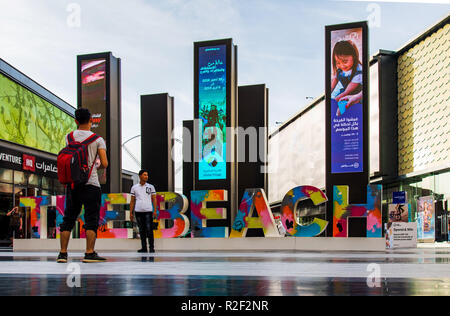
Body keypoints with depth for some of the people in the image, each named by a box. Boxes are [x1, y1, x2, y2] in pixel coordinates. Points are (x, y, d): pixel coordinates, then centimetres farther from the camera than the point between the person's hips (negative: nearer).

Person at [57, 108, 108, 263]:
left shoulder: (69, 137, 7)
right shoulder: (98, 139, -1)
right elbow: (104, 164, -5)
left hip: (72, 183, 4)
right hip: (91, 184, -4)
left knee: (68, 218, 10)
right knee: (92, 219, 0)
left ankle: (63, 253, 10)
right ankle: (89, 253, -5)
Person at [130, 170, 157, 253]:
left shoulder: (151, 187, 9)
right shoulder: (134, 187, 11)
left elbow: (154, 199, 7)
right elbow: (132, 201, 12)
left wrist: (155, 210, -4)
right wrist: (131, 213, 6)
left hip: (148, 211, -2)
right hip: (138, 212, 2)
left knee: (149, 230, -7)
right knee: (141, 230, 6)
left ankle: (151, 247, -2)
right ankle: (144, 248, 12)